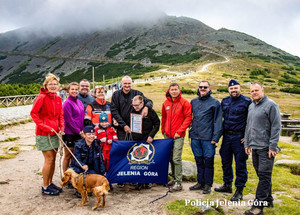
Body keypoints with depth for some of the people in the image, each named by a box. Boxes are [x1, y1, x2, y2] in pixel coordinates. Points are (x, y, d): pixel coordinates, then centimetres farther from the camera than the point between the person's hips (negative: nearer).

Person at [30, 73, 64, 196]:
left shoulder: (58, 98, 8)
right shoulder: (41, 97, -12)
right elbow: (33, 113, -13)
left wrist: (61, 128, 1)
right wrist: (44, 126, -18)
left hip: (54, 133, 7)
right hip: (43, 134, -7)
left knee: (53, 159, 13)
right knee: (49, 159, -4)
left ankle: (50, 183, 27)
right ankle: (45, 187, 9)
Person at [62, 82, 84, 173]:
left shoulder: (79, 102, 12)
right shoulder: (67, 103, -11)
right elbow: (69, 120, -14)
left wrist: (82, 130, 6)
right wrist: (78, 131, -11)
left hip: (78, 133, 7)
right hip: (69, 133, -7)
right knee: (68, 155, 2)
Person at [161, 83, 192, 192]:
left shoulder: (184, 103, -7)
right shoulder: (166, 103, 9)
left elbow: (188, 118, -9)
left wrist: (179, 131, -13)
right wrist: (163, 130, 13)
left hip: (178, 136, -5)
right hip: (167, 135, 6)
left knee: (176, 159, -7)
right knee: (170, 158, 13)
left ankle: (178, 183, 1)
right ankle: (174, 178, 28)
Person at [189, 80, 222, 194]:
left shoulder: (215, 102, -2)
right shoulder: (193, 101, 13)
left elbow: (217, 121, -5)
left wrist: (215, 138, -11)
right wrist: (191, 132, 10)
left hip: (208, 138, -5)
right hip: (195, 137, 5)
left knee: (208, 162, 2)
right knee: (199, 161, 13)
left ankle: (208, 184, 15)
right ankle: (200, 182, 26)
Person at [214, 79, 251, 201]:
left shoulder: (246, 102, -6)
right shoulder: (224, 101, 10)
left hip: (239, 137, -5)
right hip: (226, 136, 5)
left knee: (240, 164, 1)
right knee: (226, 162, 14)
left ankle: (239, 191, 12)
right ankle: (227, 185, 31)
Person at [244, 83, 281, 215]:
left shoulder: (271, 105, -7)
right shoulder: (251, 106, 16)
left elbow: (276, 126, -11)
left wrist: (273, 146, -15)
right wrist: (247, 143, 16)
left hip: (266, 147, -7)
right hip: (254, 147, 8)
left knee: (264, 175, -5)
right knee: (261, 174, 15)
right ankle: (268, 200, 29)